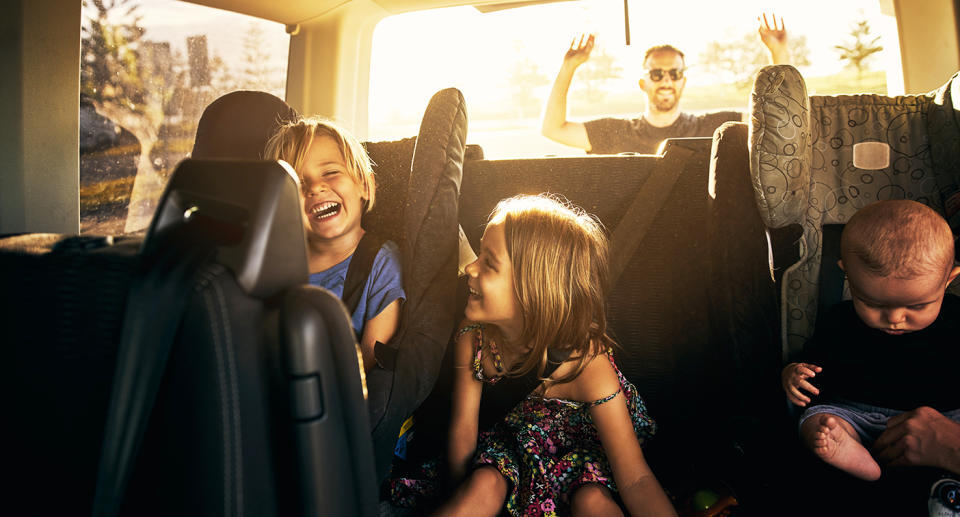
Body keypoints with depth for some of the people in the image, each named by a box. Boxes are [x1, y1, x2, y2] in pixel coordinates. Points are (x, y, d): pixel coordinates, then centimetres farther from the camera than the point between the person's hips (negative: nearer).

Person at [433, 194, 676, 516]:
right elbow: (463, 430, -10)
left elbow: (636, 480, -30)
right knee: (485, 486, -27)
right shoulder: (472, 338, -22)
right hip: (512, 435, 2)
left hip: (583, 439, -2)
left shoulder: (586, 361, -32)